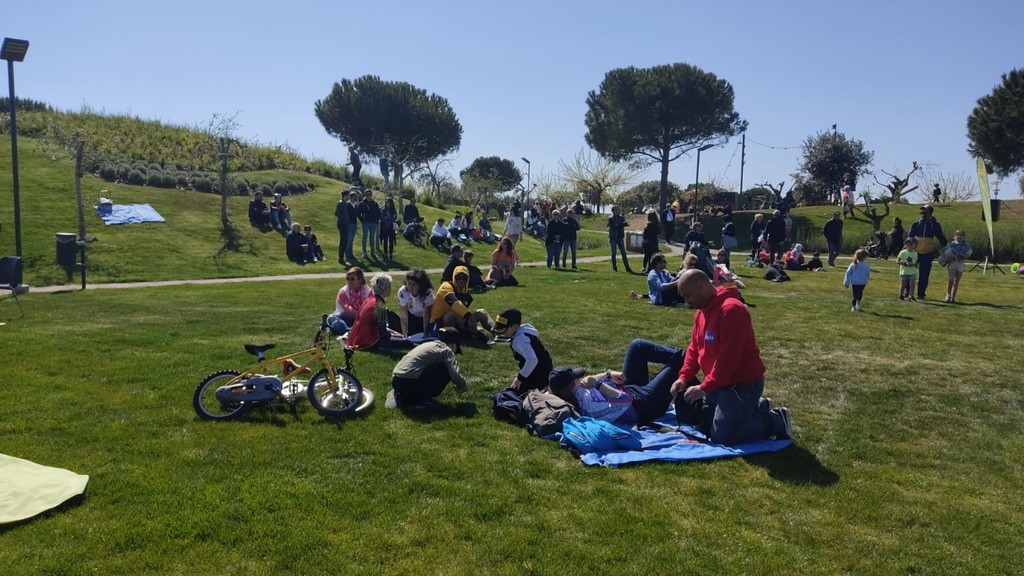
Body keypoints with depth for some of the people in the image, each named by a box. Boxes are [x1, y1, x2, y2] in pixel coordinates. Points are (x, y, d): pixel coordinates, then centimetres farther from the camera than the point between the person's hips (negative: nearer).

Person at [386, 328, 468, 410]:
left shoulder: (429, 345, 24)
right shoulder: (446, 350, 0)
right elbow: (454, 375, -11)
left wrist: (455, 385, 36)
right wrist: (463, 385, 11)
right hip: (410, 382, -9)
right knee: (446, 370, -1)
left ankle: (404, 397, 18)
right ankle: (423, 399, 0)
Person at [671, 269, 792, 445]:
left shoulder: (731, 309, -25)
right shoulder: (702, 311, 7)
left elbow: (729, 356, -29)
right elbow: (694, 348, 10)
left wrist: (704, 387, -24)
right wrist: (684, 377, -5)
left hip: (742, 384, -10)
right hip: (719, 383, 10)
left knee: (722, 437, -9)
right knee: (704, 428, 18)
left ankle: (775, 421, 7)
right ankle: (757, 408, 26)